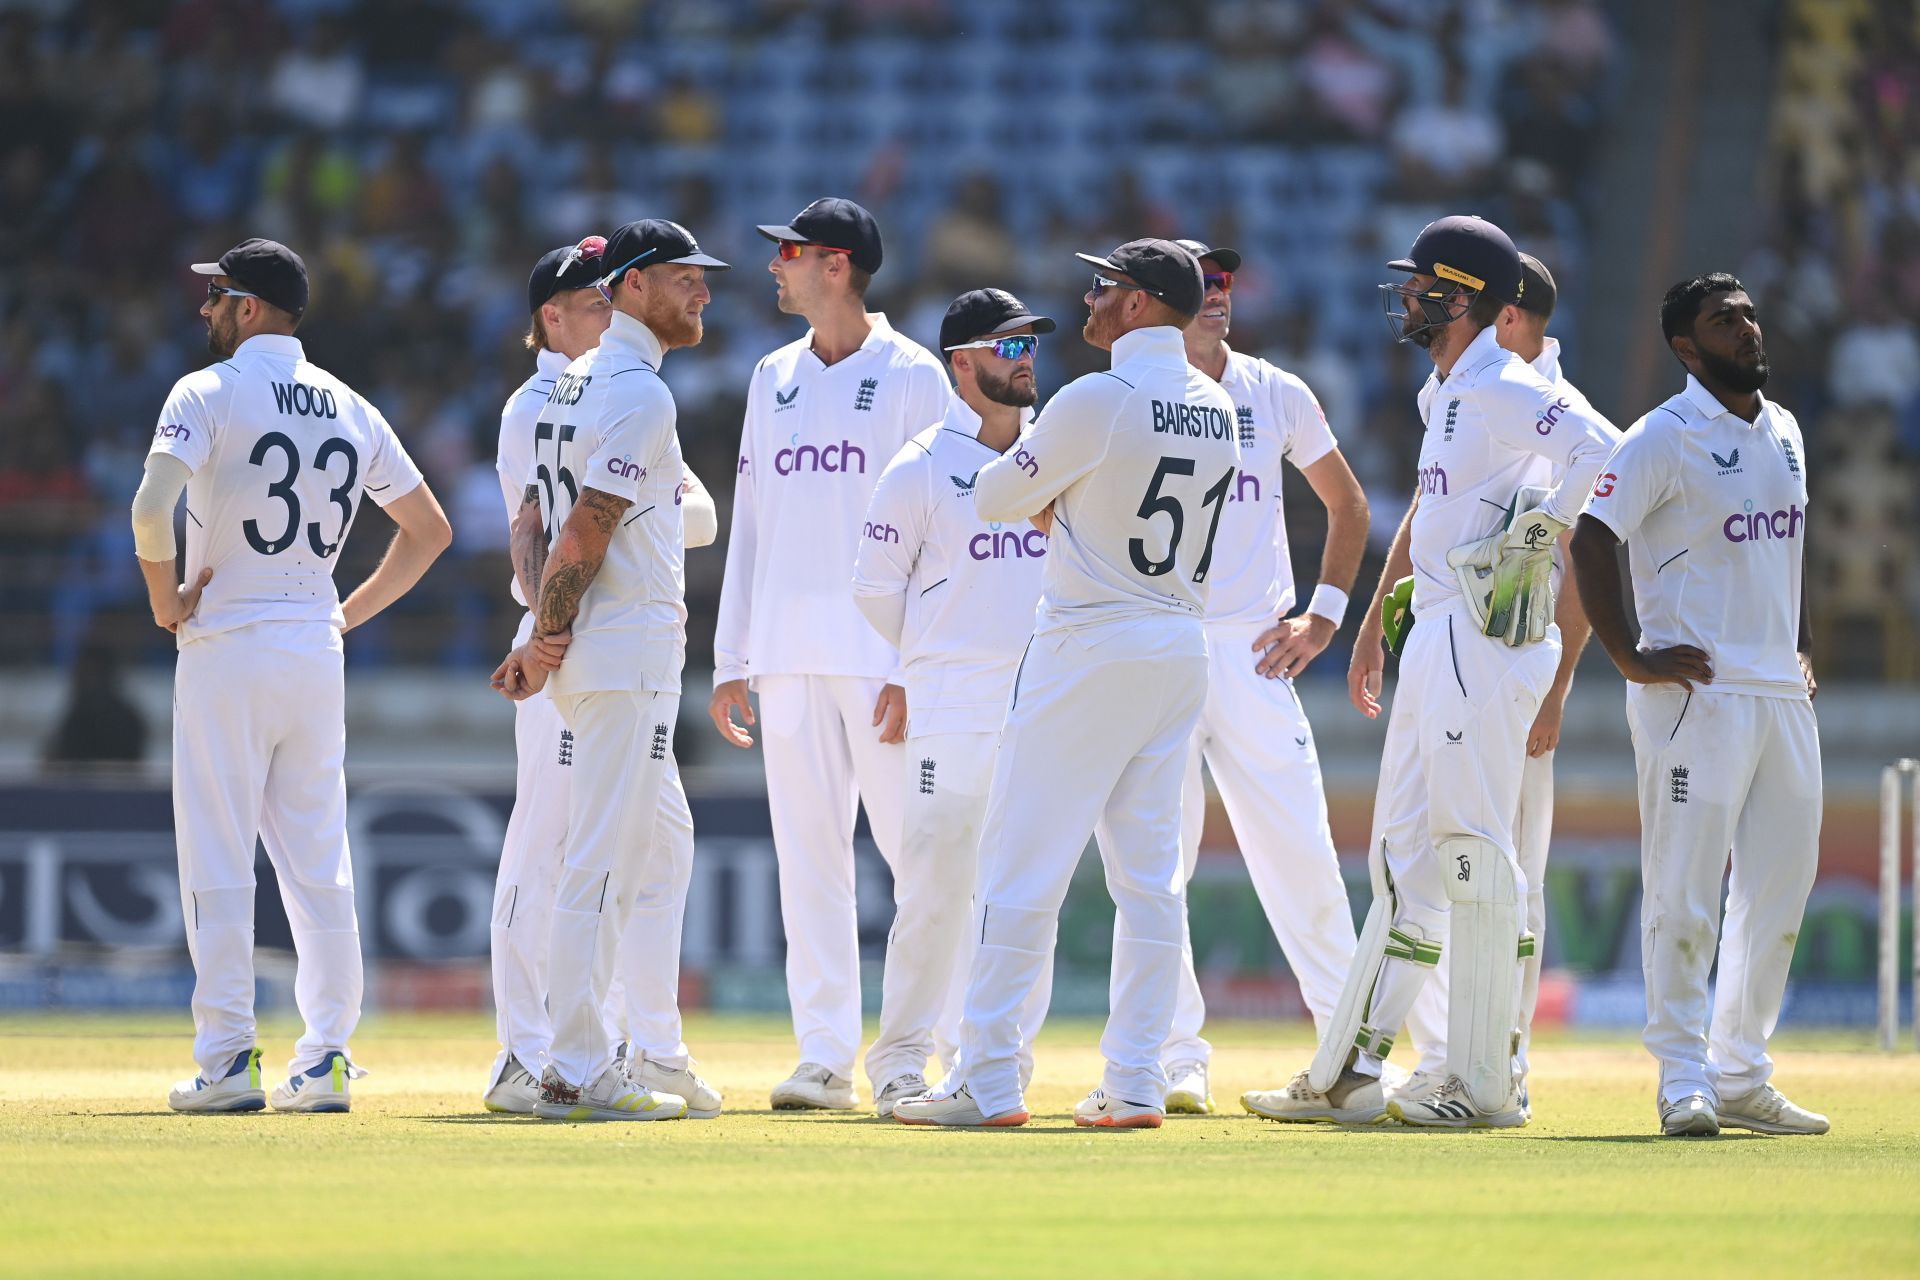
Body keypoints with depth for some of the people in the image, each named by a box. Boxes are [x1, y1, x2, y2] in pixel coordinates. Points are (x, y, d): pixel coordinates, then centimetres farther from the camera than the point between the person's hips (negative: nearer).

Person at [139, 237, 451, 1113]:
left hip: (227, 647, -5)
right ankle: (325, 1061, 6)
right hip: (318, 650, 5)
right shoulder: (350, 408, 11)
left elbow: (152, 503, -24)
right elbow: (430, 530, 15)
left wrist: (165, 600, -10)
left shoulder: (209, 393, -8)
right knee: (319, 863, 9)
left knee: (217, 861, -2)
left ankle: (227, 1060, -5)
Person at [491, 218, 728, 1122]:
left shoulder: (572, 386, 18)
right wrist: (546, 641, -10)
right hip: (629, 649, -10)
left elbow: (533, 522, 15)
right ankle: (579, 1074, -8)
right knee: (602, 861, -8)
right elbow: (585, 531, -19)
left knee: (630, 860, 15)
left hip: (586, 652, 10)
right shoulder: (639, 393, -13)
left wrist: (545, 634, 2)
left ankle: (576, 1062, 16)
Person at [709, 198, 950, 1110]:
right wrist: (730, 658, 11)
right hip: (787, 651, 6)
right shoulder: (774, 378, 16)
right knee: (806, 853, 3)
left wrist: (917, 667, -14)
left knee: (911, 845, -7)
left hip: (882, 650, -6)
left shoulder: (913, 377, -3)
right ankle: (825, 1056, 5)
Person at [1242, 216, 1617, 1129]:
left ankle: (1485, 1086, -5)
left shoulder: (1505, 393, -14)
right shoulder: (1447, 396, 18)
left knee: (1475, 858, -8)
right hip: (1435, 639, 11)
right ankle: (1347, 1073, 15)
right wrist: (1373, 627, 27)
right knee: (1405, 857, 11)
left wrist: (1537, 539, -23)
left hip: (1486, 644, -11)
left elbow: (1603, 451, -28)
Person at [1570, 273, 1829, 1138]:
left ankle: (1741, 1076, 18)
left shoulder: (1784, 433, 15)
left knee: (1779, 890, 10)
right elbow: (1591, 538, -14)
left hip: (1783, 695, 8)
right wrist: (1630, 659, -17)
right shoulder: (1664, 439, -8)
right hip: (1697, 693, -8)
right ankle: (1684, 1080, -3)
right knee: (1685, 894, -7)